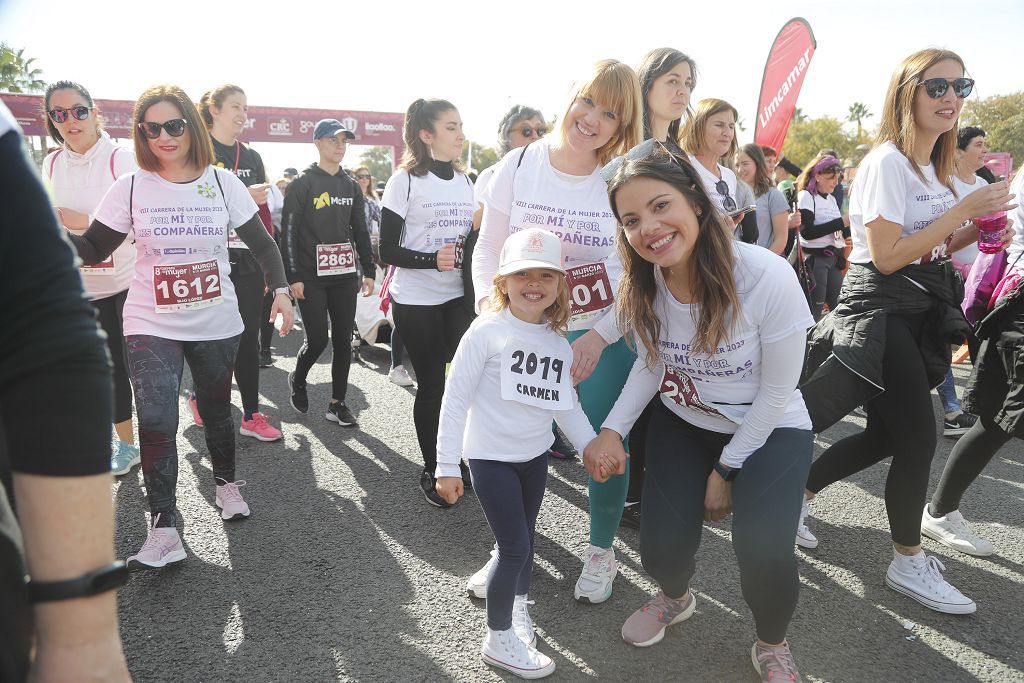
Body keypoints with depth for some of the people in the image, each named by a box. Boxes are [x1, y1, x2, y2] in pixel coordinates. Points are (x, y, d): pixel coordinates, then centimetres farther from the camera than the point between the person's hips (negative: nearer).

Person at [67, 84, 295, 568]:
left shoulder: (223, 182, -2)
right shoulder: (131, 188, -3)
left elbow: (262, 243, 2)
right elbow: (93, 249, -1)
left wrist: (281, 289, -12)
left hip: (217, 325, 1)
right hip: (151, 327, -1)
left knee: (216, 410, 15)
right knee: (156, 423, -10)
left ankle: (226, 483, 40)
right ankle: (163, 528, -1)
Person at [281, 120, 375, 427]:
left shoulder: (351, 186, 13)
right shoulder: (302, 184, -4)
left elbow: (361, 231, 15)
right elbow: (288, 232, -7)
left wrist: (369, 272, 8)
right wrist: (293, 277, -13)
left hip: (344, 275, 5)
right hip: (311, 277, -5)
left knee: (343, 340, 3)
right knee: (317, 340, -4)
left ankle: (337, 403, 13)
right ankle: (297, 379, 26)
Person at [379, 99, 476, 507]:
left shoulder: (466, 181, 10)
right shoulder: (406, 181, -7)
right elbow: (388, 250, -10)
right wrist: (433, 259, -25)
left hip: (459, 297, 5)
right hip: (416, 301, -4)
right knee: (432, 385, 2)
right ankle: (432, 470, 18)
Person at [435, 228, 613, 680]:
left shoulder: (559, 343, 1)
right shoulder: (487, 331, -16)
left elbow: (566, 404, 11)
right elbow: (456, 398, -14)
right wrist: (447, 465, -14)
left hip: (535, 455, 6)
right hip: (491, 457, -6)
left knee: (524, 539, 19)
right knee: (515, 548, -4)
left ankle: (517, 606, 44)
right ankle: (498, 638, 16)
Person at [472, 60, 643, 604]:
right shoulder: (519, 165, -5)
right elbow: (488, 251, 1)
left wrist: (598, 336, -18)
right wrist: (491, 309, -15)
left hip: (607, 338, -1)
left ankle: (601, 551, 33)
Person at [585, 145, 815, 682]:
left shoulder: (768, 277, -29)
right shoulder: (643, 284, -16)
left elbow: (777, 392, -18)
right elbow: (650, 362, 0)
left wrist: (726, 469, -10)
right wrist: (613, 429, -16)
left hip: (769, 430, -3)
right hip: (682, 424, 3)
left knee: (762, 553, -21)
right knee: (661, 548, -7)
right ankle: (676, 597, 35)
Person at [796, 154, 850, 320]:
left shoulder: (831, 198, 16)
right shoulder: (806, 196, -6)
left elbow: (838, 230, 20)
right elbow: (807, 232, -19)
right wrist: (841, 222, -18)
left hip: (834, 258, 7)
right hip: (815, 258, -7)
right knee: (814, 311, -4)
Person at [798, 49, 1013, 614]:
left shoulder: (934, 168, 15)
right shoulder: (887, 162, -14)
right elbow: (888, 256, -20)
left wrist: (979, 228, 3)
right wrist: (964, 209, -17)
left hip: (920, 316, 9)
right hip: (881, 313, -9)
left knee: (887, 434, 12)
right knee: (918, 440, -6)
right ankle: (908, 562, 13)